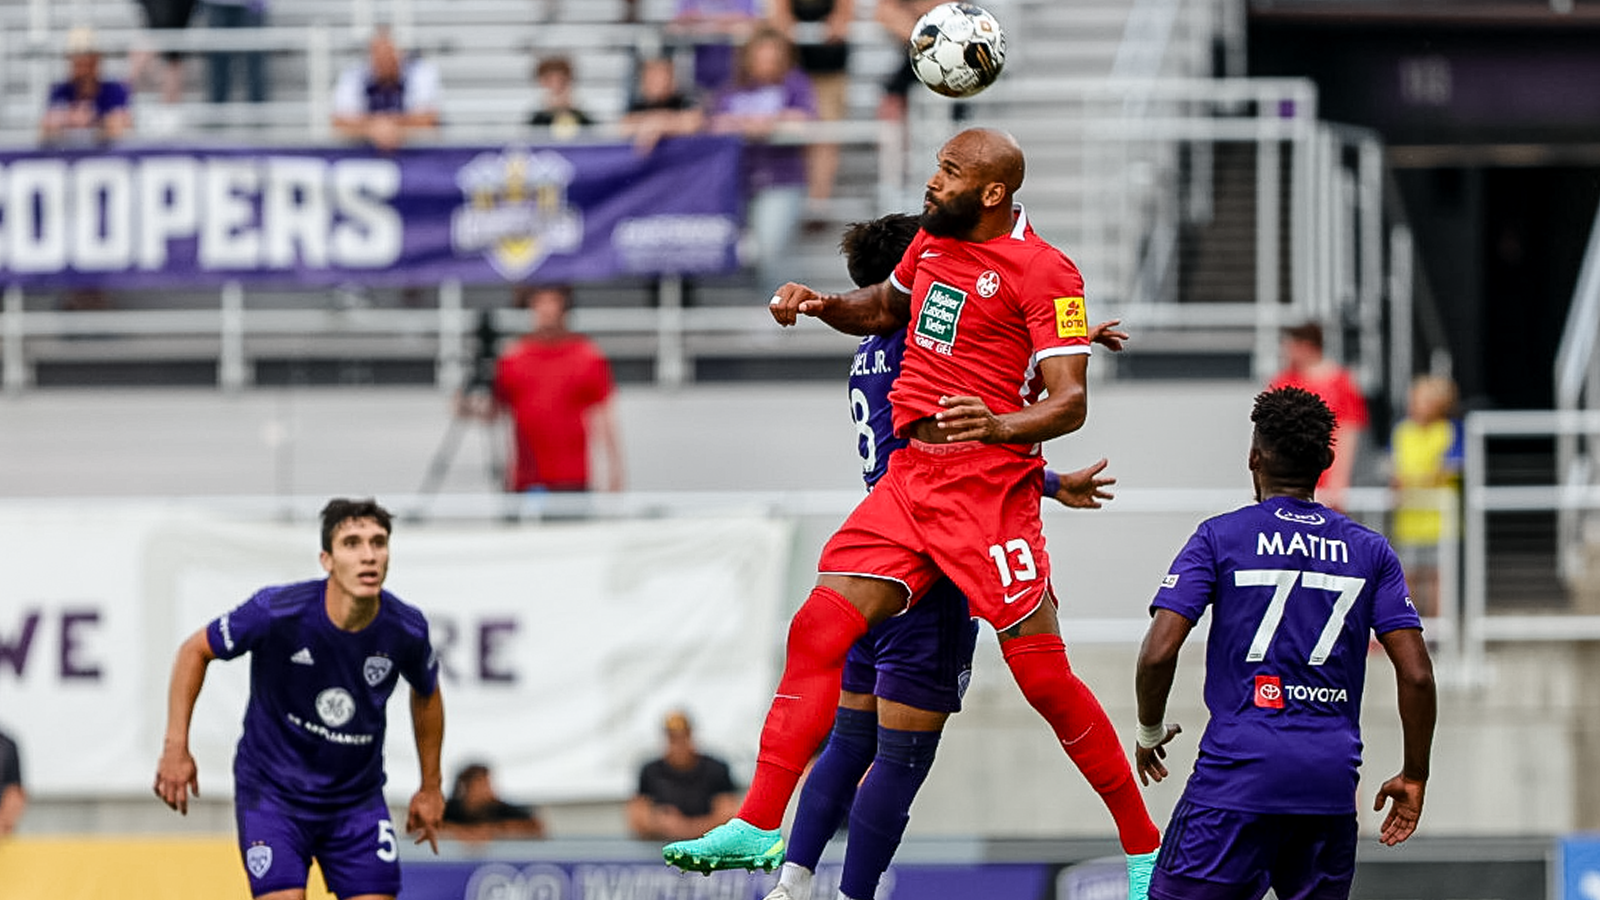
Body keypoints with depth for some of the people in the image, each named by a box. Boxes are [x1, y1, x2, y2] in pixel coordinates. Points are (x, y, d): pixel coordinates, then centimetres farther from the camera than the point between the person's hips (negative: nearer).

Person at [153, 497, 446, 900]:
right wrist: (176, 747, -10)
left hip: (358, 800, 3)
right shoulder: (277, 612, -23)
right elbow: (196, 650, -6)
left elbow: (426, 695, 11)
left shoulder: (406, 631, -13)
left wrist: (430, 787, 16)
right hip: (272, 793, -3)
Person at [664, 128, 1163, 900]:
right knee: (817, 632, -4)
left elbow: (1070, 403, -17)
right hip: (910, 479, 7)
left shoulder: (1046, 273, -11)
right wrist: (822, 305, 12)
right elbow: (886, 307, 33)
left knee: (1044, 677, -7)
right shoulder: (933, 239, 12)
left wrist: (1000, 425, -36)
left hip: (989, 488, -7)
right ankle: (758, 828, -2)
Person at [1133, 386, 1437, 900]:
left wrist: (1150, 733, 12)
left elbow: (1158, 653, -6)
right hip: (1331, 776, 4)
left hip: (1239, 766, -4)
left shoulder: (1220, 537, 2)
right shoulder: (1370, 551, 11)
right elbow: (1416, 675, 4)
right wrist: (1413, 778, 15)